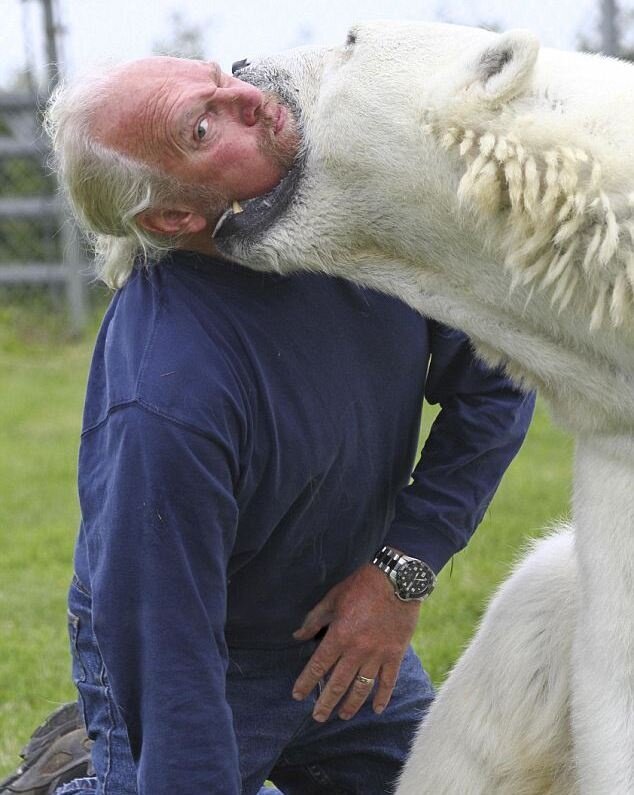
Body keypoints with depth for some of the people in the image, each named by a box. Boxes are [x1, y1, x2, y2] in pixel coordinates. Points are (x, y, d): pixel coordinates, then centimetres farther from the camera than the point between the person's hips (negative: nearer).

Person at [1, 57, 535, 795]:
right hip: (220, 661, -6)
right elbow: (168, 667, -33)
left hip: (351, 627, 6)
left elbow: (493, 384, -6)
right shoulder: (167, 395, -37)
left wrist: (404, 567, -15)